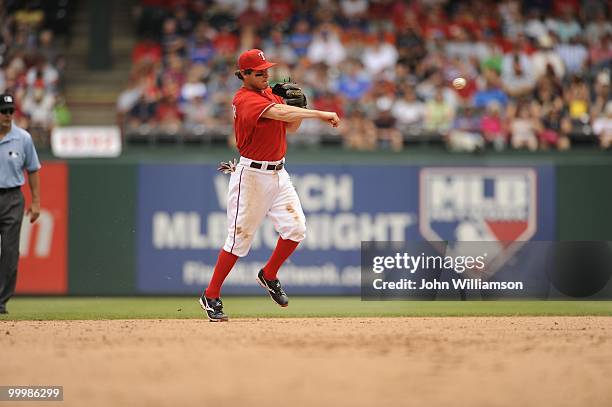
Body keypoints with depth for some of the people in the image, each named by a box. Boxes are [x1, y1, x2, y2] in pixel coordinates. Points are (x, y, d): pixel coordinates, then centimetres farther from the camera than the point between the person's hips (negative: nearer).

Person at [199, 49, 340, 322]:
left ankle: (269, 276, 20)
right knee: (240, 238, -5)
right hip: (252, 175, -8)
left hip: (278, 174, 8)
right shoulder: (245, 99, -17)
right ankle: (211, 296, 6)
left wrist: (299, 106, -4)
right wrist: (320, 114, -38)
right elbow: (280, 113, -33)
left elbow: (291, 127, 16)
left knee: (295, 228, -3)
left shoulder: (270, 93, 11)